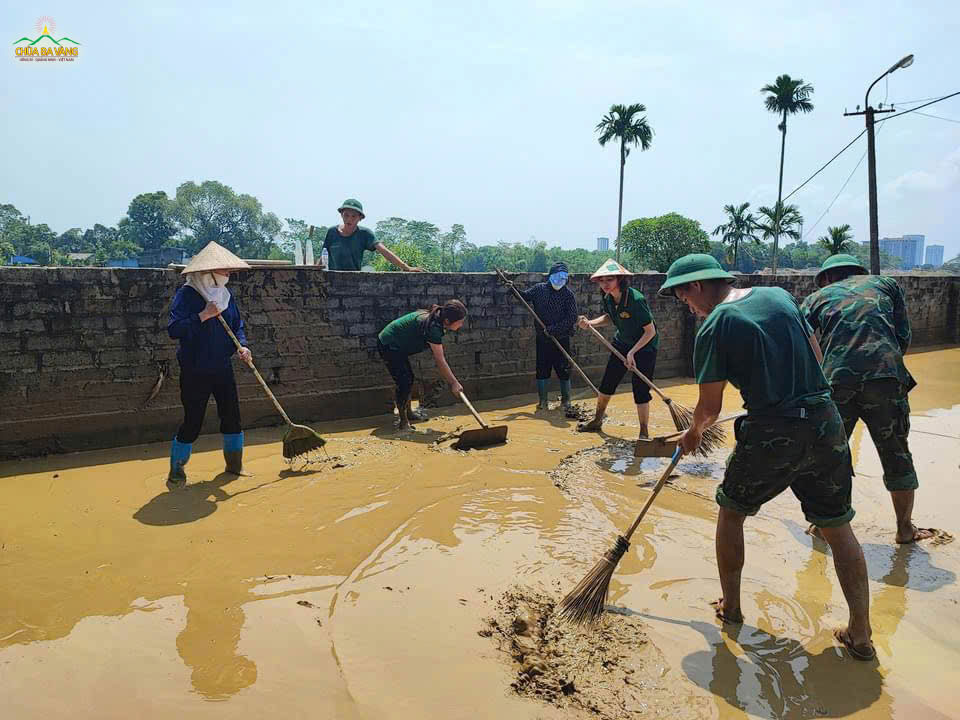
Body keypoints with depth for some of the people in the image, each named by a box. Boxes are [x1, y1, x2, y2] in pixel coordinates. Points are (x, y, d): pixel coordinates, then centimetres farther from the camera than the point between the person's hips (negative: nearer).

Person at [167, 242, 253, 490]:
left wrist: (242, 347, -3)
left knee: (232, 416, 10)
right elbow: (173, 329, -22)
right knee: (192, 423, -1)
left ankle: (234, 463, 29)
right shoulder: (186, 294, -12)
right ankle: (177, 470, 18)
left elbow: (237, 326, 15)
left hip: (223, 369, 6)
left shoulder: (226, 295, 7)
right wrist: (204, 315, -27)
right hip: (194, 372, -6)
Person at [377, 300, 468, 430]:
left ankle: (408, 412, 33)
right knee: (404, 382, -10)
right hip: (389, 347, -10)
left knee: (409, 378, 18)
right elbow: (440, 361, -24)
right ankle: (404, 422, 2)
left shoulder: (432, 318, -1)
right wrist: (454, 382, -17)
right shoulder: (433, 327, -29)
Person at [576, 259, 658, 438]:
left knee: (640, 390, -7)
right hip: (622, 343, 7)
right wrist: (590, 323, -5)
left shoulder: (636, 299, -30)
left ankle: (644, 433, 8)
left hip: (644, 346, -7)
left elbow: (650, 331, -23)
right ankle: (597, 421, 30)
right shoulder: (608, 298, -9)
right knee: (607, 383, 11)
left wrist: (632, 352, -24)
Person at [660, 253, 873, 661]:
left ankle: (730, 607, 30)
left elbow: (710, 408, -5)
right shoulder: (780, 296, 8)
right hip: (826, 427, 5)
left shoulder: (713, 328, -9)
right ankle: (860, 634, 21)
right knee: (838, 527, 17)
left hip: (770, 436, -5)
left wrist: (694, 433, 15)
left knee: (731, 512, 18)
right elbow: (817, 356, 15)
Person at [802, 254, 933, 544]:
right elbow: (904, 336, 14)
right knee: (897, 455, 16)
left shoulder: (818, 297, 19)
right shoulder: (886, 284, 22)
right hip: (886, 377, 0)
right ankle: (905, 527, 28)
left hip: (836, 380, 0)